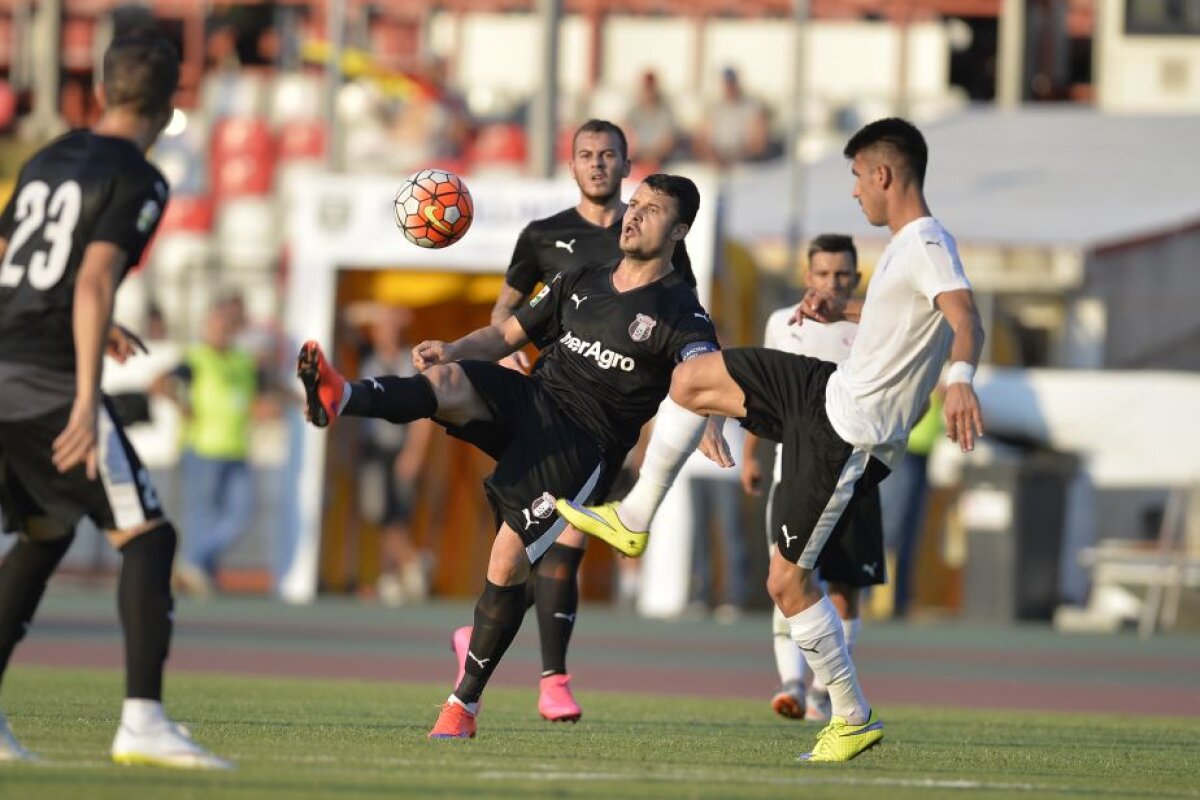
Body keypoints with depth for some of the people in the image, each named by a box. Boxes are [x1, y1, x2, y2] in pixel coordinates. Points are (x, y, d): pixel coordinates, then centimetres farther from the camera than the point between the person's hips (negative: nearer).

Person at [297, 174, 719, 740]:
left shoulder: (679, 313, -3)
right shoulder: (581, 282, 19)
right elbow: (507, 335, 23)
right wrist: (451, 350, 2)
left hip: (581, 447, -5)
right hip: (527, 401, 5)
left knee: (508, 566, -13)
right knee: (448, 381, -26)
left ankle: (464, 704, 3)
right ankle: (339, 398, -54)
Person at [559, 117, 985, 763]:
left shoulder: (927, 247, -22)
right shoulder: (905, 246, 9)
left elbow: (965, 318, -42)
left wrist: (959, 378, -61)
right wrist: (841, 310, 17)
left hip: (849, 438, -10)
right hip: (829, 392, 10)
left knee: (788, 579, -3)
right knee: (691, 378, 13)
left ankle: (853, 719, 11)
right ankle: (633, 521, 23)